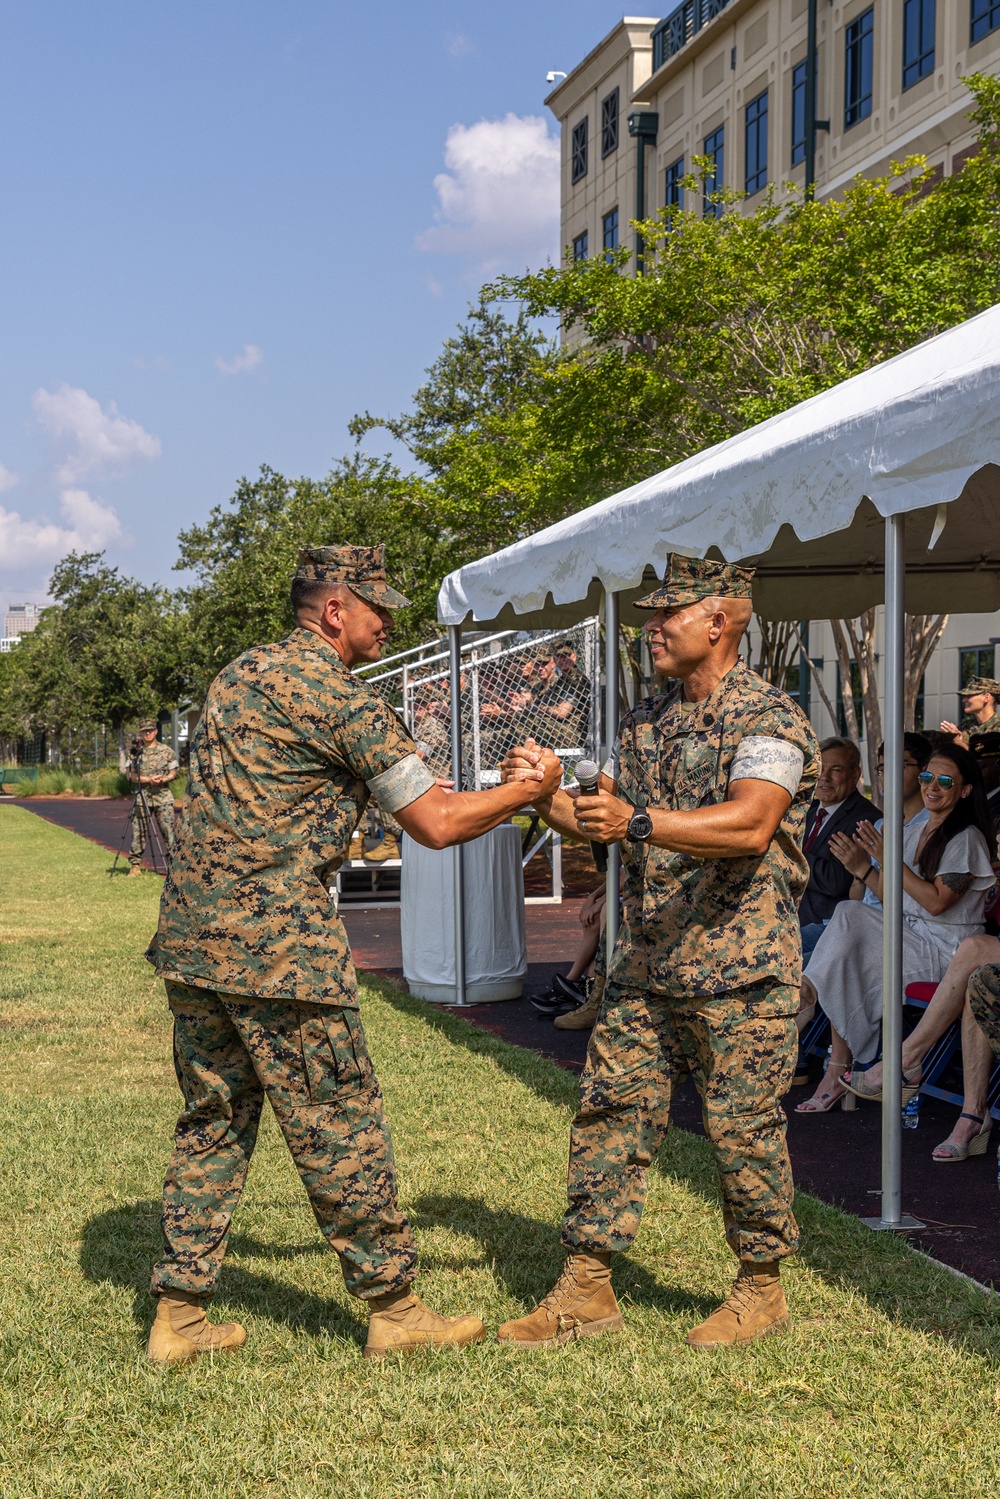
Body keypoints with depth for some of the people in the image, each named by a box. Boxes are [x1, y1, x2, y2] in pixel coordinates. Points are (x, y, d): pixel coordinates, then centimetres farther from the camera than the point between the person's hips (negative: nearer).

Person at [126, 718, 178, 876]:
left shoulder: (166, 750, 7)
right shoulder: (135, 752, 6)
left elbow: (173, 772, 8)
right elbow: (130, 775, 1)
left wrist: (163, 779, -13)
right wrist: (149, 780, -13)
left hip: (163, 797, 0)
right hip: (142, 796, 0)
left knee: (168, 830, -5)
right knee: (138, 831, 0)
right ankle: (135, 865, 7)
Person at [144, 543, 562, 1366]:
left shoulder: (238, 675, 17)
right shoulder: (345, 698, -9)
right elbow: (435, 823, -9)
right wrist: (531, 789, 8)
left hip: (190, 934, 8)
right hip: (278, 943, -8)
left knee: (213, 1120, 14)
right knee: (341, 1128, 2)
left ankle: (180, 1313, 16)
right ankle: (393, 1308, 12)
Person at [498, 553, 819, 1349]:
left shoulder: (770, 718, -10)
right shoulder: (648, 721, 15)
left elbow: (750, 825, -26)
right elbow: (603, 819, 19)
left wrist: (639, 823, -36)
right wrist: (547, 793, -1)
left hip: (740, 968, -7)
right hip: (646, 964, 7)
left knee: (743, 1127, 1)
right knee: (610, 1112, 4)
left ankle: (762, 1289, 18)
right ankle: (587, 1289, 12)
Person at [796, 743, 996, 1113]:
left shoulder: (967, 839, -10)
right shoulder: (912, 832, 14)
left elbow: (935, 902, -18)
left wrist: (888, 859, -20)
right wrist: (863, 868, -5)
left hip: (944, 949, -7)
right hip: (909, 935, 7)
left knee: (845, 962, -21)